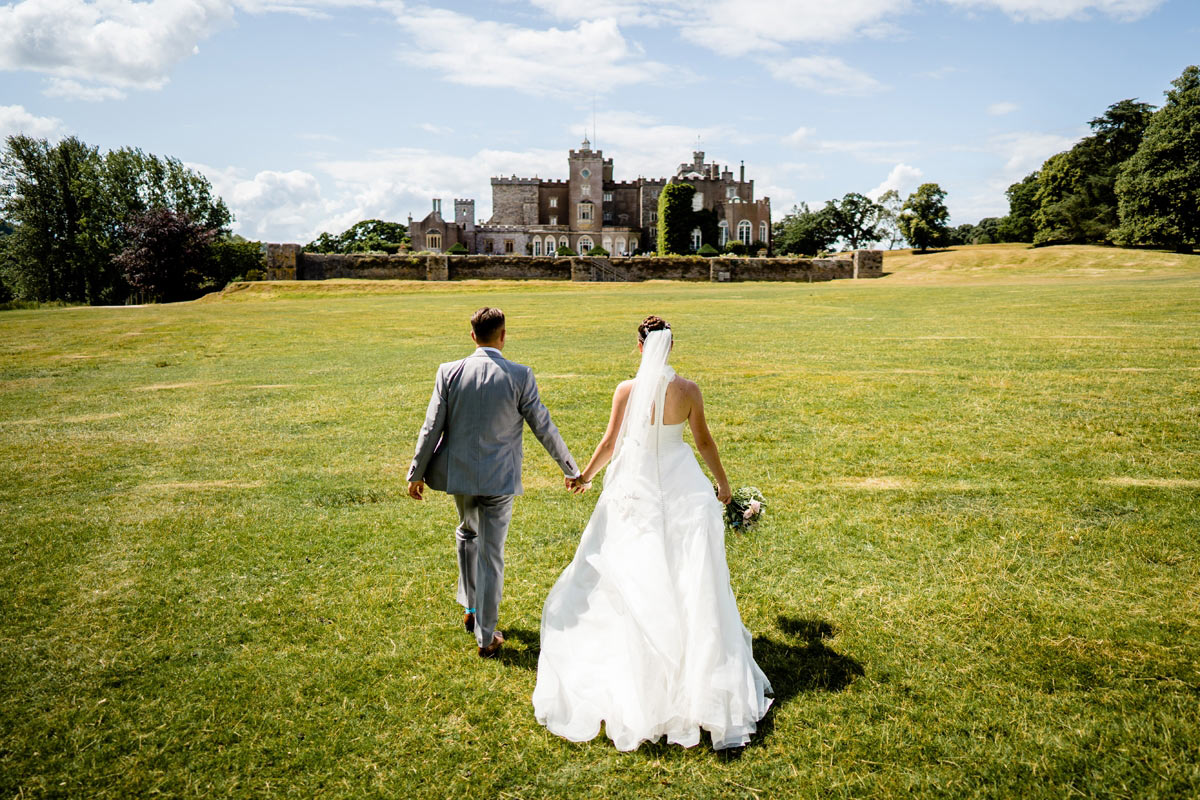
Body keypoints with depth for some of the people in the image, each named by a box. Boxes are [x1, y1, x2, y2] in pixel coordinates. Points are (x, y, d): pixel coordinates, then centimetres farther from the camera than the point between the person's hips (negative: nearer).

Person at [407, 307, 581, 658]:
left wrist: (416, 473, 7)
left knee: (467, 533, 29)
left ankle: (470, 608, 35)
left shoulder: (449, 372, -7)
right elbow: (543, 428, -6)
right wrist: (571, 469, 6)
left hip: (459, 474, 3)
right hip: (499, 480, -2)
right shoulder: (520, 376, -11)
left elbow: (431, 428, -4)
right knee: (491, 555, 6)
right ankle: (486, 637, 14)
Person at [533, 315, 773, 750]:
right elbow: (704, 442, 1)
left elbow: (610, 443, -4)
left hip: (636, 488, -1)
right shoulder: (688, 390, -7)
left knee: (634, 577, 12)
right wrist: (723, 483, 17)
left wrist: (585, 476, 14)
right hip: (681, 489, 1)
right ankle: (702, 677, 20)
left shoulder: (627, 390, -10)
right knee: (690, 581, 10)